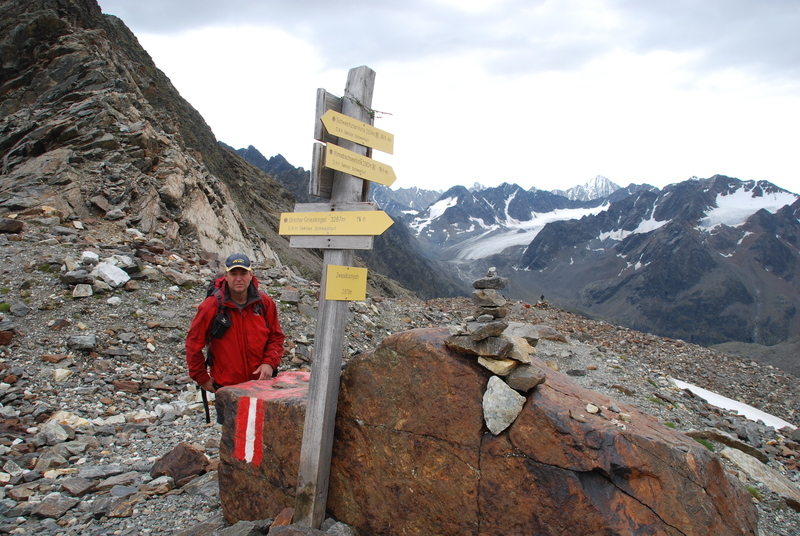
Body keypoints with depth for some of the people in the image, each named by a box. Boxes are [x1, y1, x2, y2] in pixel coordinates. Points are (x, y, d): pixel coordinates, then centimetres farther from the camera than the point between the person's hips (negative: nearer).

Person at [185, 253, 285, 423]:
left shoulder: (265, 303, -3)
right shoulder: (211, 306, -11)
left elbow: (276, 337, 6)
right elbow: (193, 344, -4)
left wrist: (269, 363, -10)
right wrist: (202, 379, -1)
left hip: (259, 382, 3)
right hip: (226, 387, -2)